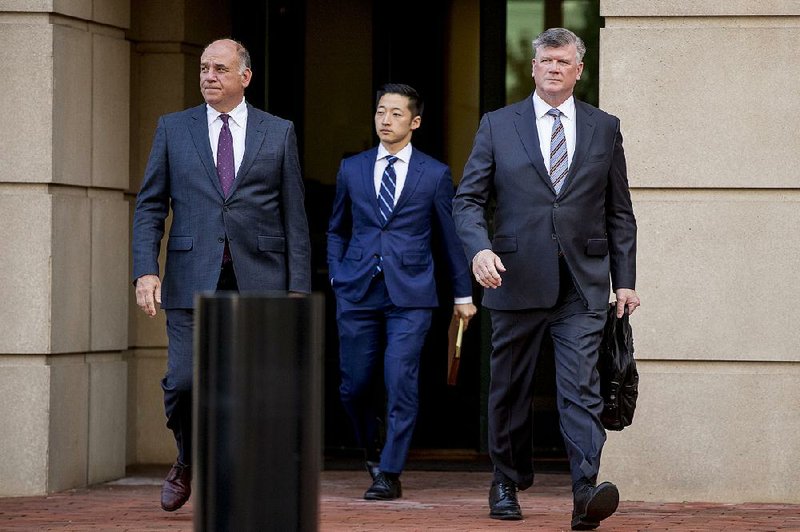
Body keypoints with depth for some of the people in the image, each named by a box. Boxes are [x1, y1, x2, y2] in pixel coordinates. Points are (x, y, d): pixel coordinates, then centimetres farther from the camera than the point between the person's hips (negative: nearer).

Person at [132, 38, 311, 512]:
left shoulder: (279, 133, 8)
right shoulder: (174, 129, 10)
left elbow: (295, 217, 7)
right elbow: (150, 206, 8)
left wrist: (299, 287, 0)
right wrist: (146, 270, -5)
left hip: (259, 279, 0)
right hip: (193, 280, 0)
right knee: (184, 382, -7)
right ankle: (190, 462, 20)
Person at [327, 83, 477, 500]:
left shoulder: (435, 175, 4)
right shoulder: (352, 169, 10)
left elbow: (451, 236, 10)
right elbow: (337, 230, 21)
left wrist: (463, 294, 13)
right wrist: (336, 275, 9)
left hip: (410, 295, -3)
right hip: (357, 292, 3)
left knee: (401, 383, -11)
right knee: (354, 385, 4)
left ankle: (389, 474, -7)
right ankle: (373, 453, 29)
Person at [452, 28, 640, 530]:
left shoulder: (605, 129, 10)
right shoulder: (498, 126, 7)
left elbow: (619, 211, 12)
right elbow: (468, 199, 5)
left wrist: (625, 279, 6)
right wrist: (479, 248, -14)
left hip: (583, 285, -1)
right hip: (517, 280, 1)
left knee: (581, 388, -13)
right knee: (510, 390, 9)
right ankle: (507, 485, 25)